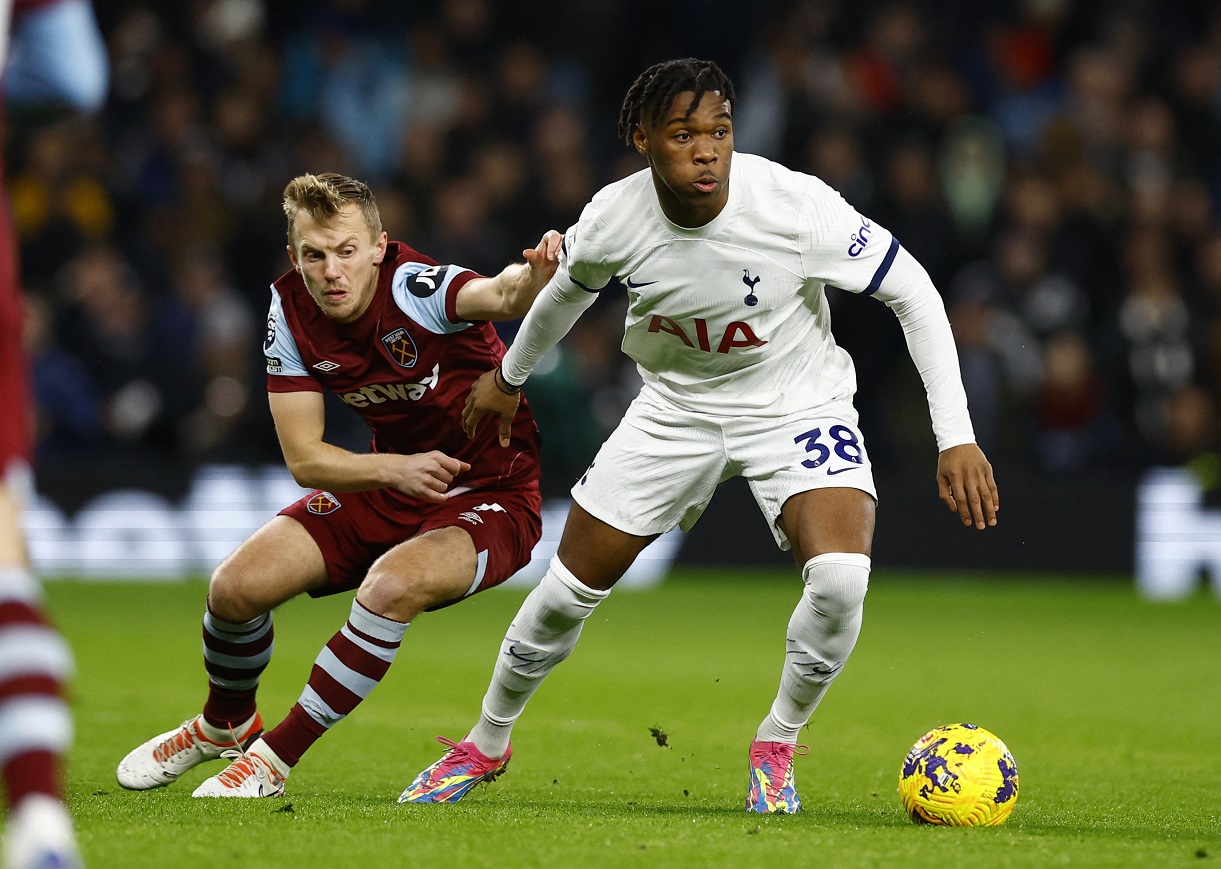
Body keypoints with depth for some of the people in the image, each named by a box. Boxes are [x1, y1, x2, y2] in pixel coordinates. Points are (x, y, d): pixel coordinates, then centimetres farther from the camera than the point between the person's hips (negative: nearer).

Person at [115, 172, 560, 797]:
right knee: (236, 585, -9)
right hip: (386, 486, 6)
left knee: (391, 585, -34)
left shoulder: (416, 289, -27)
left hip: (490, 497, -6)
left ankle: (273, 760, -15)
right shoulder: (291, 308, -10)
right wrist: (394, 468, -27)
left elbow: (500, 296, -50)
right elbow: (303, 458, -9)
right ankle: (224, 725, 25)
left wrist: (531, 279, -74)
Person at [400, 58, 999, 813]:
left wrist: (956, 437, -23)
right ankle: (486, 745, 30)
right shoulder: (612, 222, -20)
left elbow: (912, 290, -19)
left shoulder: (794, 206, -29)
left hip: (797, 405, -2)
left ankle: (778, 744, -1)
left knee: (840, 576, -28)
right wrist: (509, 378, 22)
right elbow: (569, 289, 6)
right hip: (676, 407, 2)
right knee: (570, 588, 4)